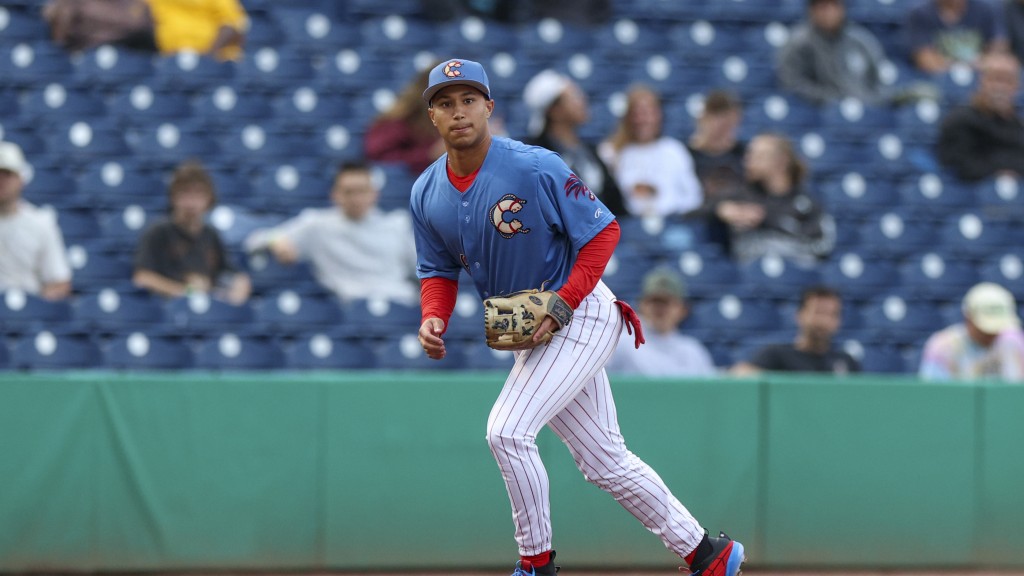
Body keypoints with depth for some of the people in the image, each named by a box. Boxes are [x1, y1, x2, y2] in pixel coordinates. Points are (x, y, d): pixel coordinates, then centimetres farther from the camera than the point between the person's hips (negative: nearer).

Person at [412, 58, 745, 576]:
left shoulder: (535, 169, -20)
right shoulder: (427, 194, -1)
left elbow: (603, 232, -13)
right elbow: (438, 271, 11)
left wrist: (561, 305, -21)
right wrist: (433, 319, -11)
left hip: (581, 315, -7)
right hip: (532, 334, 7)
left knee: (507, 429, -20)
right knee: (604, 460, 11)